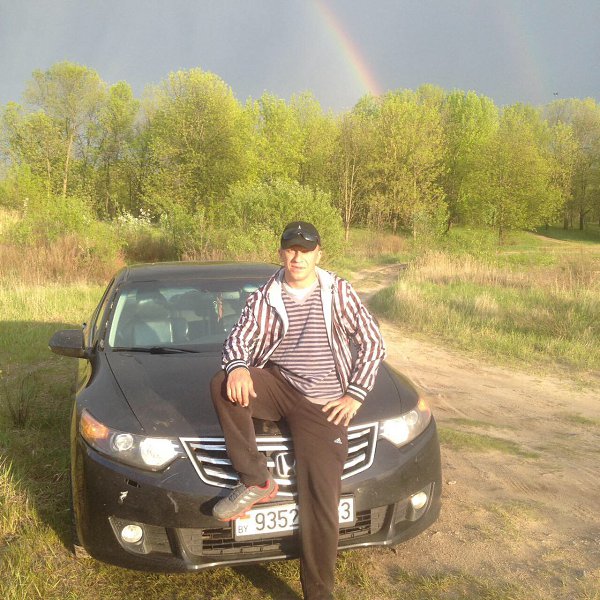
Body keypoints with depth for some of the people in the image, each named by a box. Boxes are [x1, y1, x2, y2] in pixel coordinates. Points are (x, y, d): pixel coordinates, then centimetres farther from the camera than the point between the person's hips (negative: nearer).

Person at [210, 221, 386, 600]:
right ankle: (257, 482, -16)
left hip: (323, 404, -2)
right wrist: (238, 366, -23)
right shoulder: (264, 298, 8)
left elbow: (372, 343, 6)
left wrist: (356, 395, -3)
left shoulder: (339, 292, 5)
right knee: (223, 385, -30)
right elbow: (239, 339, 2)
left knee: (322, 505, -9)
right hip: (276, 384, 2)